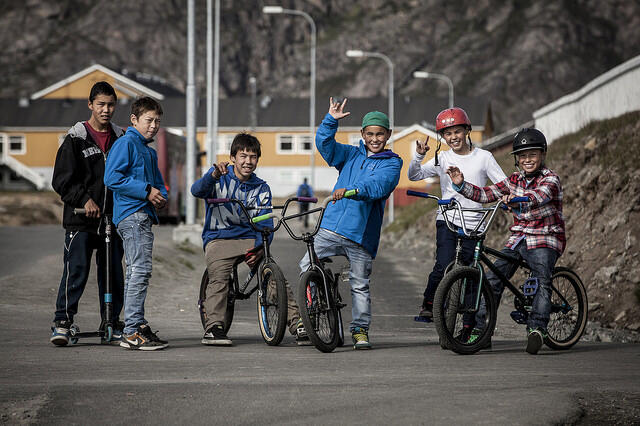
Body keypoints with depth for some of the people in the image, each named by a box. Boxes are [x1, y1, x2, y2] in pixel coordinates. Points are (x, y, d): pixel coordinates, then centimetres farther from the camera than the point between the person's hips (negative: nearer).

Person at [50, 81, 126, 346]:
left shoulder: (121, 139, 12)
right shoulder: (76, 139, 0)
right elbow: (62, 180, -4)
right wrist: (84, 199, -17)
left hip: (113, 217, 4)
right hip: (80, 220, -4)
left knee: (113, 273, 7)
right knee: (76, 270, -11)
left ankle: (111, 324, 17)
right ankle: (62, 322, -8)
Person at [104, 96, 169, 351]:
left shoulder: (149, 151, 23)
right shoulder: (126, 143, -5)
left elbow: (157, 181, 32)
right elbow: (112, 178, -16)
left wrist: (161, 196, 8)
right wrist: (146, 191, -17)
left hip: (144, 216, 10)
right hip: (132, 214, -10)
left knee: (136, 272, 12)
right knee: (141, 270, -16)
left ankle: (135, 328, 17)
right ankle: (133, 332, -19)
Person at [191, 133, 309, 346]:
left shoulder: (261, 189, 11)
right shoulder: (220, 178, 2)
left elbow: (265, 223, 1)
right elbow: (197, 190, -19)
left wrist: (260, 247, -19)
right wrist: (214, 175, -41)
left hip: (250, 239, 3)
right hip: (219, 238, -2)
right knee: (219, 278, -29)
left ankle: (297, 324, -15)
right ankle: (213, 328, -27)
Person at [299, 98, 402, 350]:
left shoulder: (391, 164, 5)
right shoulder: (351, 155, 18)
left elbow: (378, 186, -14)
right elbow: (325, 144, 6)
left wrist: (353, 190, -31)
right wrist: (331, 121, -9)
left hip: (361, 233, -3)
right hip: (331, 226, 3)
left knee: (360, 284, 1)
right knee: (307, 266, -9)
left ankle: (360, 329, 13)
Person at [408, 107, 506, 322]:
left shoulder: (483, 157, 4)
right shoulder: (442, 159, 6)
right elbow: (414, 176, -1)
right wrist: (419, 155, -17)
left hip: (473, 224, 0)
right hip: (447, 219, 0)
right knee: (444, 267, -17)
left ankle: (470, 321, 7)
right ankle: (428, 305, 2)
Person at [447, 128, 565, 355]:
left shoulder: (550, 179, -9)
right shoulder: (515, 180, 9)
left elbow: (538, 196, -31)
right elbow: (486, 194, 3)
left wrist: (517, 201, -52)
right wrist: (461, 184, -14)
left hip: (545, 240, -5)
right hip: (518, 239, 5)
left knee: (542, 283, -26)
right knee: (492, 279, -9)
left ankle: (537, 328, -31)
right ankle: (479, 329, -6)